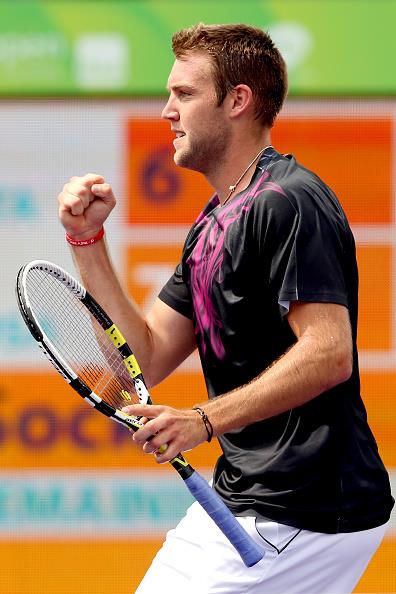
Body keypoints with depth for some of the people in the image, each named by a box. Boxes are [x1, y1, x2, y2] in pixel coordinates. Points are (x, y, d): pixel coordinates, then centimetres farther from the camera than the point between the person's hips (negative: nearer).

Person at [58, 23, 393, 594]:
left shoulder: (285, 203, -14)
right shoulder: (212, 225, 17)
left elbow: (329, 354, -24)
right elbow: (147, 358, 13)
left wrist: (204, 420, -25)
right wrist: (88, 239, 6)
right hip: (246, 501, 10)